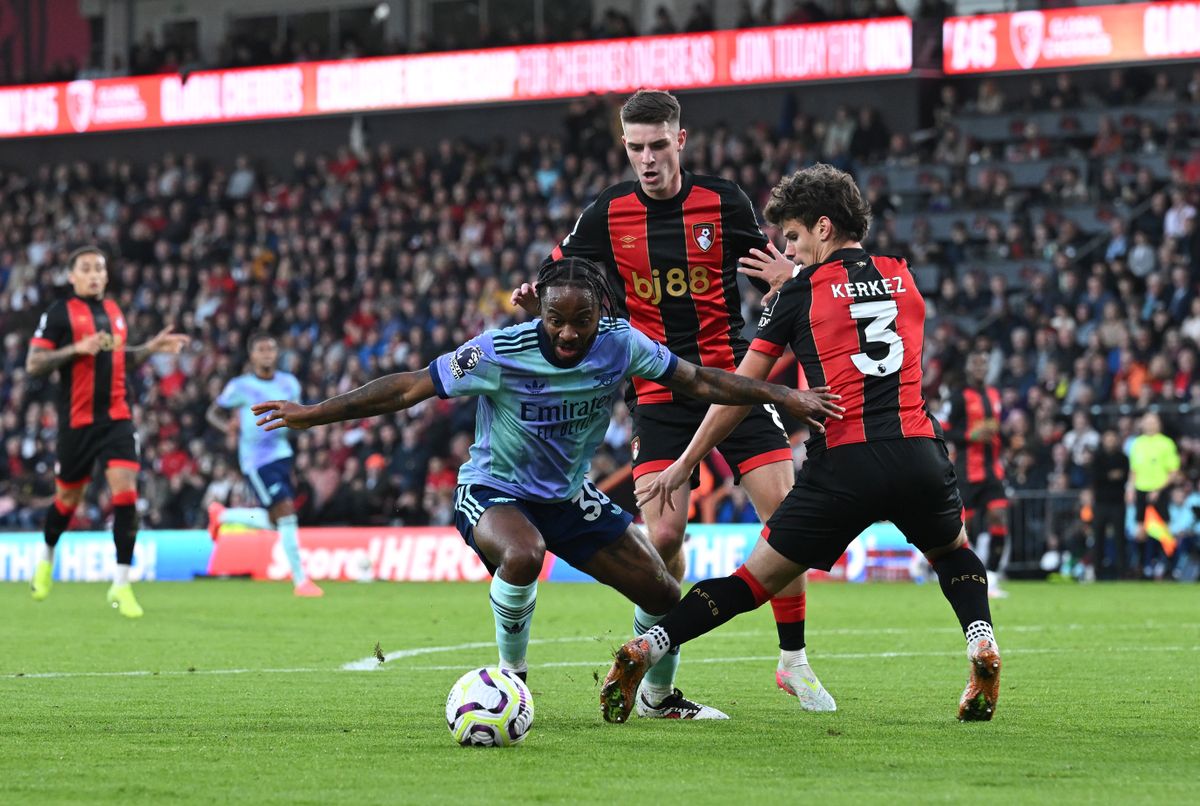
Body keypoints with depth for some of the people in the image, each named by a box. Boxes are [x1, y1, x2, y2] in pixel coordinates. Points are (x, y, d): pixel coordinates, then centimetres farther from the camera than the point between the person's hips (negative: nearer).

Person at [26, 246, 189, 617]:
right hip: (77, 420, -3)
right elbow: (33, 363, -10)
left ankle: (121, 586, -10)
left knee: (125, 490, -13)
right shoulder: (60, 313, -4)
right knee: (68, 497, 10)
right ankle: (47, 558, 42)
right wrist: (77, 349, -21)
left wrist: (151, 348, 12)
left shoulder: (114, 311, 13)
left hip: (117, 417, 3)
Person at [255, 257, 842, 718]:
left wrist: (784, 398, -4)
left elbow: (698, 381, -1)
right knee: (523, 555, -39)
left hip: (570, 496, 5)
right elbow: (409, 388, -20)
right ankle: (510, 678, -13)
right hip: (493, 492, -5)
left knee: (664, 594, 2)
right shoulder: (499, 354, -25)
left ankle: (658, 698, 33)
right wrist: (311, 415, -24)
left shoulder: (621, 345, -14)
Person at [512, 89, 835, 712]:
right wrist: (533, 298, -15)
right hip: (658, 395, -1)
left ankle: (793, 660, 6)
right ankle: (657, 660, 11)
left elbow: (770, 282, 7)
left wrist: (786, 279, -17)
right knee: (661, 535, -14)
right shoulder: (609, 213, -1)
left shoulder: (723, 201, -1)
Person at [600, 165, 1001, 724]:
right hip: (918, 452, 3)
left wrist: (685, 463, 13)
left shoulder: (802, 291, 5)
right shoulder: (903, 278, 16)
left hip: (843, 465, -3)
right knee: (952, 552, 31)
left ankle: (643, 650, -4)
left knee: (760, 577, 6)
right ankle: (981, 642, 6)